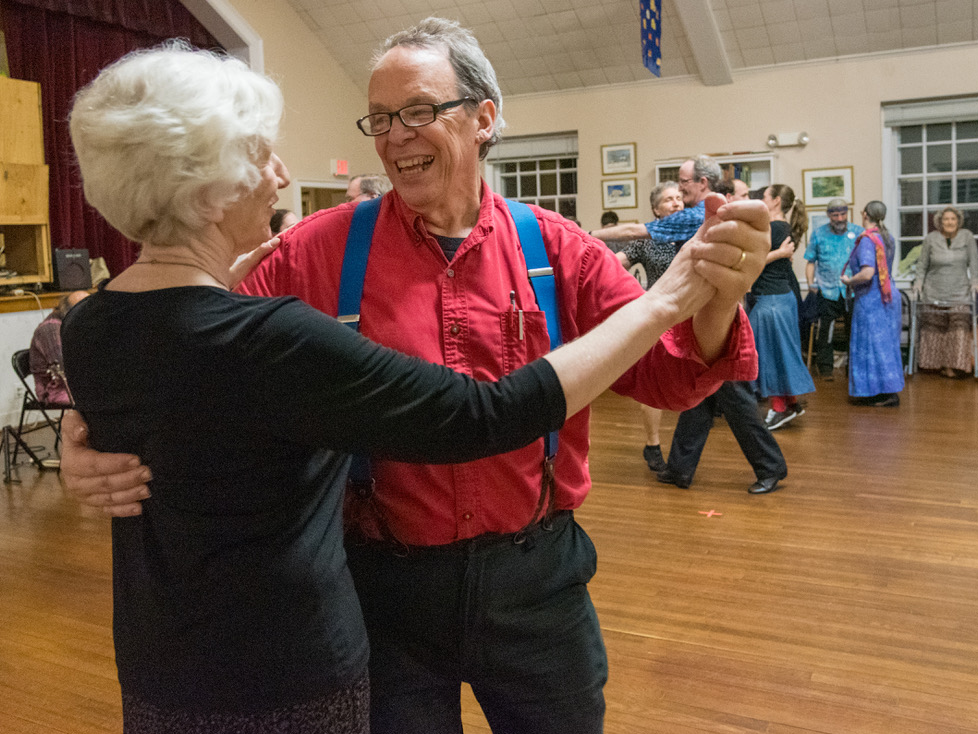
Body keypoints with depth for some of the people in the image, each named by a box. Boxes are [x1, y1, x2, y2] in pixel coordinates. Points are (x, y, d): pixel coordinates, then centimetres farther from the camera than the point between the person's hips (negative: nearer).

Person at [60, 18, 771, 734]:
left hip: (536, 575, 2)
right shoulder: (317, 251, -6)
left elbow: (663, 372, -6)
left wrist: (714, 303, -27)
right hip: (385, 584, -1)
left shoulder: (556, 248, -4)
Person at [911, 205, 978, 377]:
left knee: (960, 327, -9)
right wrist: (918, 283, -2)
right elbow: (922, 264, 8)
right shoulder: (930, 239, 2)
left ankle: (955, 365, -5)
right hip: (934, 292, 0)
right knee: (934, 328, 2)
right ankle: (935, 362, 13)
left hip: (960, 292, 0)